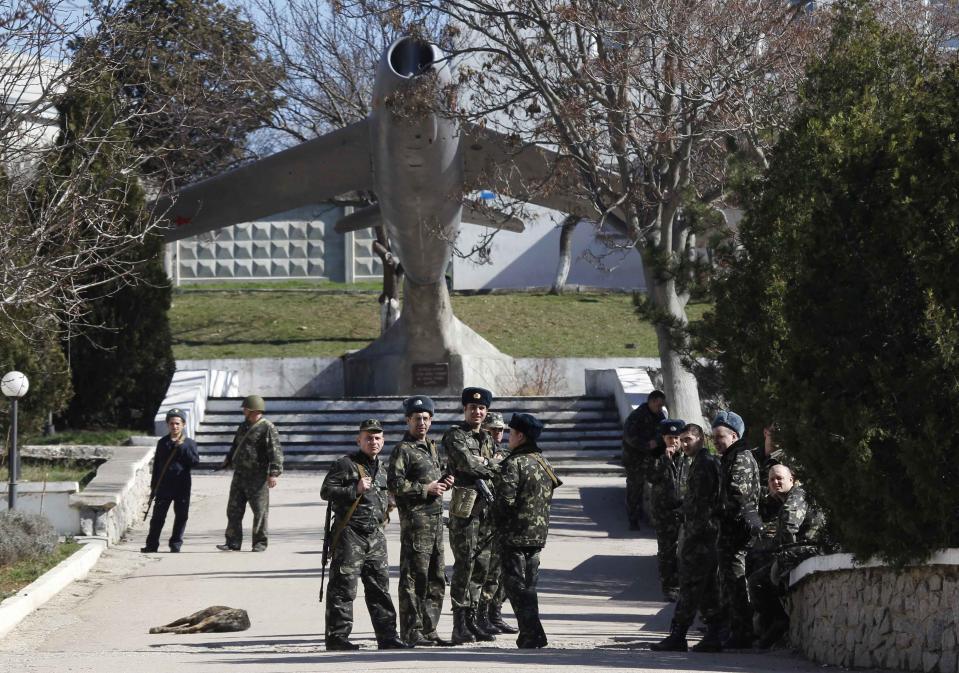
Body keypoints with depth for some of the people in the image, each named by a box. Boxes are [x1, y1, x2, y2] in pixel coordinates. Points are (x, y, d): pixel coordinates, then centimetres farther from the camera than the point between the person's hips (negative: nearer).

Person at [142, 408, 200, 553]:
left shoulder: (189, 443, 2)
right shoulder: (162, 442, 7)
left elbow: (195, 462, -9)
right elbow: (156, 464, 12)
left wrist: (182, 447, -18)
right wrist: (153, 484, 9)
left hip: (182, 487, -1)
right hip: (164, 486, 1)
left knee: (181, 516, 2)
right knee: (158, 516, 1)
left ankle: (176, 544, 13)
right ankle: (152, 544, 6)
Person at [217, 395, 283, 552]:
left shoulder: (267, 428, -9)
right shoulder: (244, 427, 16)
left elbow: (275, 451, -15)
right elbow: (235, 446, 28)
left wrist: (274, 473, -22)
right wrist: (228, 462, 20)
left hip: (257, 477, -8)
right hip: (239, 474, 8)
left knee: (260, 511, 0)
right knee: (234, 509, 5)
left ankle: (260, 543, 8)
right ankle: (233, 542, 8)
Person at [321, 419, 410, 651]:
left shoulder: (381, 467, 18)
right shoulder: (345, 464, -6)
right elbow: (326, 491, -12)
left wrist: (387, 504, 16)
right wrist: (355, 489, -19)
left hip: (375, 535, 7)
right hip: (350, 534, -7)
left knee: (380, 587, 8)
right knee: (344, 587, -6)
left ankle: (387, 636, 11)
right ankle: (337, 637, -3)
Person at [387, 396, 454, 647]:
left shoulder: (431, 447, 18)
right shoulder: (403, 450, -8)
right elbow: (395, 485, -15)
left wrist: (444, 482, 8)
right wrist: (426, 489, -16)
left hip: (436, 517, 9)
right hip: (416, 517, -9)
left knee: (436, 579, 10)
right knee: (415, 578, -8)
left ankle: (429, 630, 16)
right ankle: (411, 632, -5)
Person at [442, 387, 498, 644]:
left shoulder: (487, 439, 21)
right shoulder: (455, 436, -2)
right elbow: (466, 463, -16)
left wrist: (480, 463, -6)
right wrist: (489, 467, 0)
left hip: (487, 507, 7)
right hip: (464, 507, -7)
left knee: (481, 566, 8)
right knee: (464, 565, -9)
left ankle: (471, 620, 13)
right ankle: (460, 626, -9)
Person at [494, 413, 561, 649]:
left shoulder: (514, 463, -14)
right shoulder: (543, 462, 11)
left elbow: (506, 499, -20)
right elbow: (549, 496, 15)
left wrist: (500, 520, -2)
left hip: (515, 534, -8)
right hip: (539, 532, 8)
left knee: (516, 585, -4)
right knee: (529, 584, 14)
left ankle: (533, 634, -11)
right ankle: (530, 634, 15)